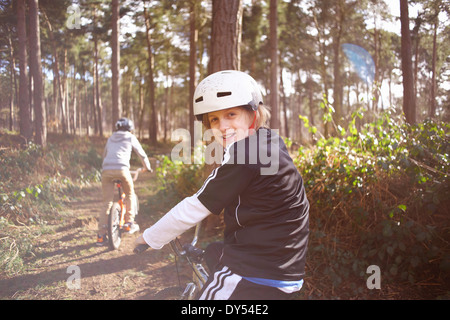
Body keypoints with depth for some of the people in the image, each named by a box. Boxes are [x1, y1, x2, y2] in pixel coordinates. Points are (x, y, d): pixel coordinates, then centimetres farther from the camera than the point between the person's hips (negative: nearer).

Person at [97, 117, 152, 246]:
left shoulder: (110, 138, 28)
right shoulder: (131, 137, 16)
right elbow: (142, 154, 20)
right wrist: (147, 167, 37)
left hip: (106, 170, 4)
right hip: (122, 169, -3)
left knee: (107, 203, 5)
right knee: (130, 194, 21)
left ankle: (101, 235, 1)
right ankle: (129, 223, 19)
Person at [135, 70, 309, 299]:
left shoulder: (244, 154, -20)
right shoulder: (272, 142, 7)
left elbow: (196, 208, -14)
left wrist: (150, 237, -1)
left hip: (253, 278, -9)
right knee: (213, 253, 28)